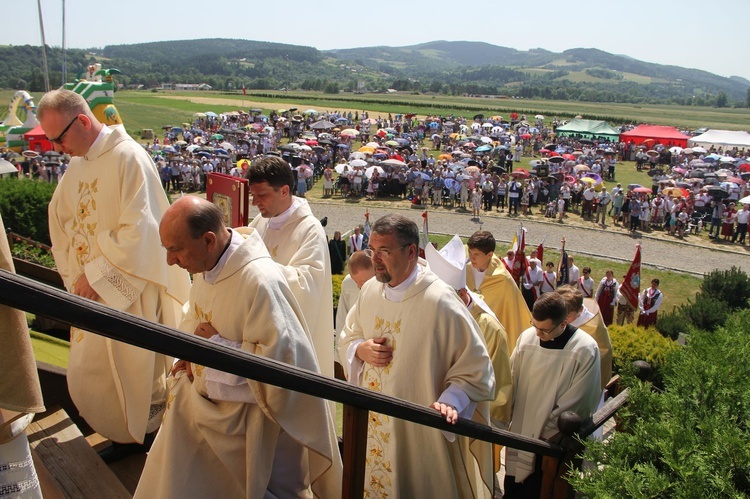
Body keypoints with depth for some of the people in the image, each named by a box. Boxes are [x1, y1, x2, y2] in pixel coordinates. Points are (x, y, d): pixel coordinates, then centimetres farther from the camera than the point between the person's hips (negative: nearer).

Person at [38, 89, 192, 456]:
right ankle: (127, 433, 35)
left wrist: (97, 275, -17)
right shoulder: (78, 164, 8)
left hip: (131, 290, -8)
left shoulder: (128, 157, -16)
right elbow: (61, 219, 11)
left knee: (139, 371, 6)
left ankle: (151, 433, 29)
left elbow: (139, 230, -22)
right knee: (87, 376, 16)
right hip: (92, 289, 8)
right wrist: (75, 275, -1)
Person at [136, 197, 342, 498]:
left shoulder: (259, 280, -31)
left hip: (244, 422, -8)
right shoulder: (206, 264, -5)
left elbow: (283, 355, -30)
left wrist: (216, 345, -23)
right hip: (202, 402, 8)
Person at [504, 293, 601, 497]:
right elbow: (512, 381, 1)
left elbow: (576, 402, -12)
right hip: (519, 434, 3)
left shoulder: (586, 350, -17)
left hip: (552, 442, -3)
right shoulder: (527, 337, -8)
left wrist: (545, 432, -8)